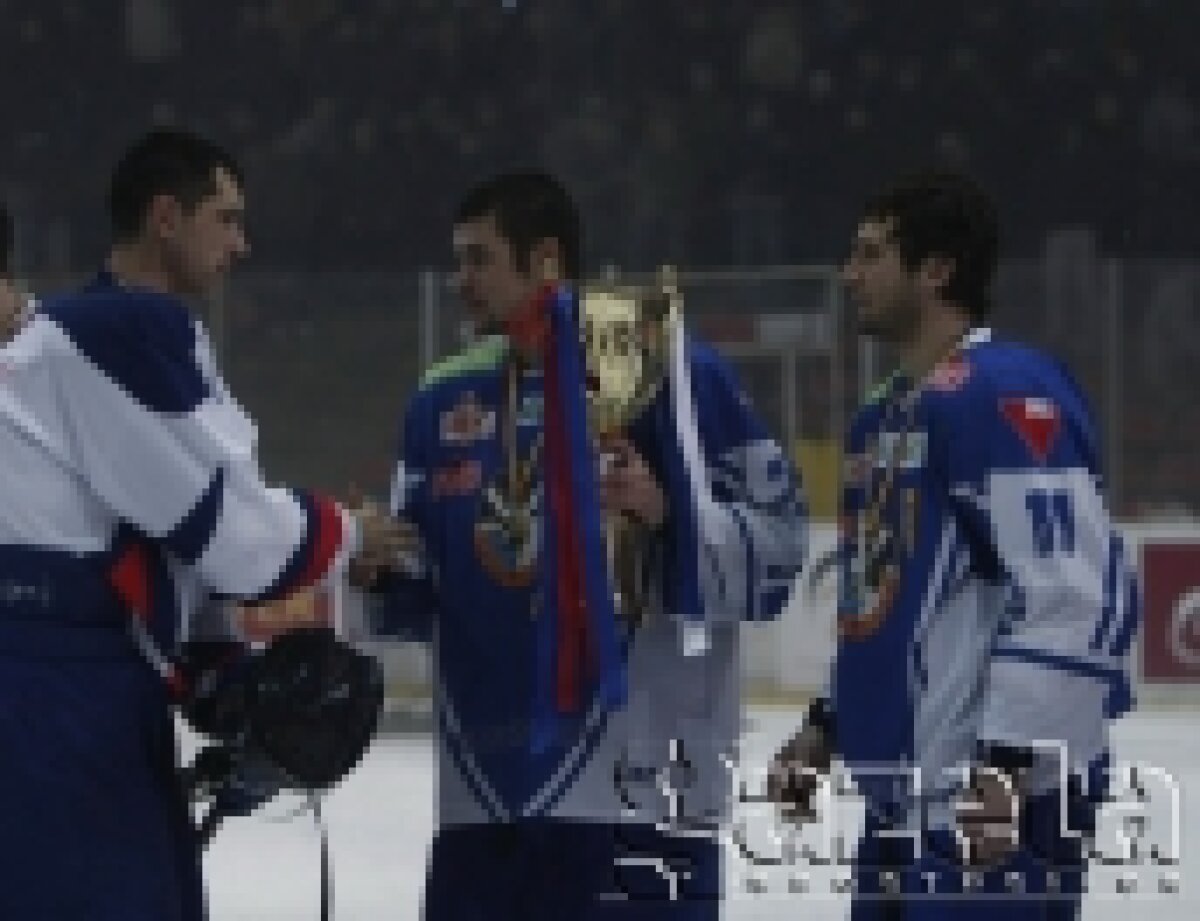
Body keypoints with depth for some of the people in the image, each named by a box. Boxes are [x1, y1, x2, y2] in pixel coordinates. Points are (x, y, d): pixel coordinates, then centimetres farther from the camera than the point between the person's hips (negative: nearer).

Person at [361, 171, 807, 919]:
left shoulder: (669, 373, -6)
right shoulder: (447, 399, 15)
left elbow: (775, 544, -7)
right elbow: (419, 597, 21)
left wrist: (666, 514, -22)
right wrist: (381, 564, 0)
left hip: (637, 792, -7)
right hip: (484, 797, 7)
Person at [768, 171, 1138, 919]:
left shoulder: (1006, 393, -15)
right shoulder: (887, 416, 18)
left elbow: (1082, 595, -22)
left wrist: (1014, 765, -25)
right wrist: (828, 728, 23)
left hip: (998, 803, -11)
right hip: (907, 800, 11)